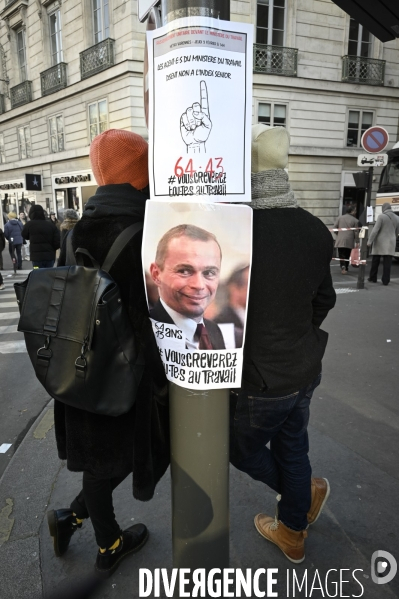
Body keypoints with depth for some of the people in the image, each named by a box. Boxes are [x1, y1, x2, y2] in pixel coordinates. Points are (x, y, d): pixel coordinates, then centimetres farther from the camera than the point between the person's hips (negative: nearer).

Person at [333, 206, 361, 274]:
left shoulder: (339, 218, 4)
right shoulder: (355, 221, -3)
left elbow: (334, 228, 4)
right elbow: (356, 233, -4)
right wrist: (357, 242, 3)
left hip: (340, 241, 1)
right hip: (349, 241, -1)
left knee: (341, 255, 3)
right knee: (347, 255, 13)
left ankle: (343, 266, -19)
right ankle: (346, 268, 18)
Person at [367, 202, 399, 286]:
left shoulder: (381, 216, -7)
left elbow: (375, 230, -14)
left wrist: (369, 241, -13)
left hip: (380, 243, -3)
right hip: (390, 244, 3)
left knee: (375, 262, 8)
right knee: (387, 263, 1)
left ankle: (373, 278, 16)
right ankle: (385, 280, -1)